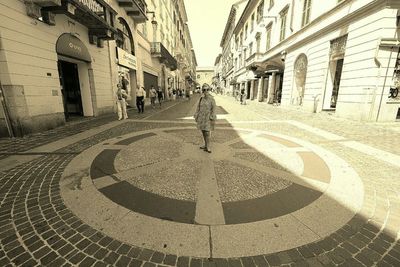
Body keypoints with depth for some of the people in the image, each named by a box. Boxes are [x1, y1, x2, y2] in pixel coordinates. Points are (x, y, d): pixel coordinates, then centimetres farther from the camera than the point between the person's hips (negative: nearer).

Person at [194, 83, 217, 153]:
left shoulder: (212, 99, -10)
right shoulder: (201, 98, 4)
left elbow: (213, 109, -11)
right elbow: (198, 108, 8)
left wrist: (213, 120, -14)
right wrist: (196, 117, 6)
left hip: (208, 118, -6)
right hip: (201, 117, 6)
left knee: (207, 133, -11)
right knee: (203, 132, 12)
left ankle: (207, 147, -2)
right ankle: (206, 145, 26)